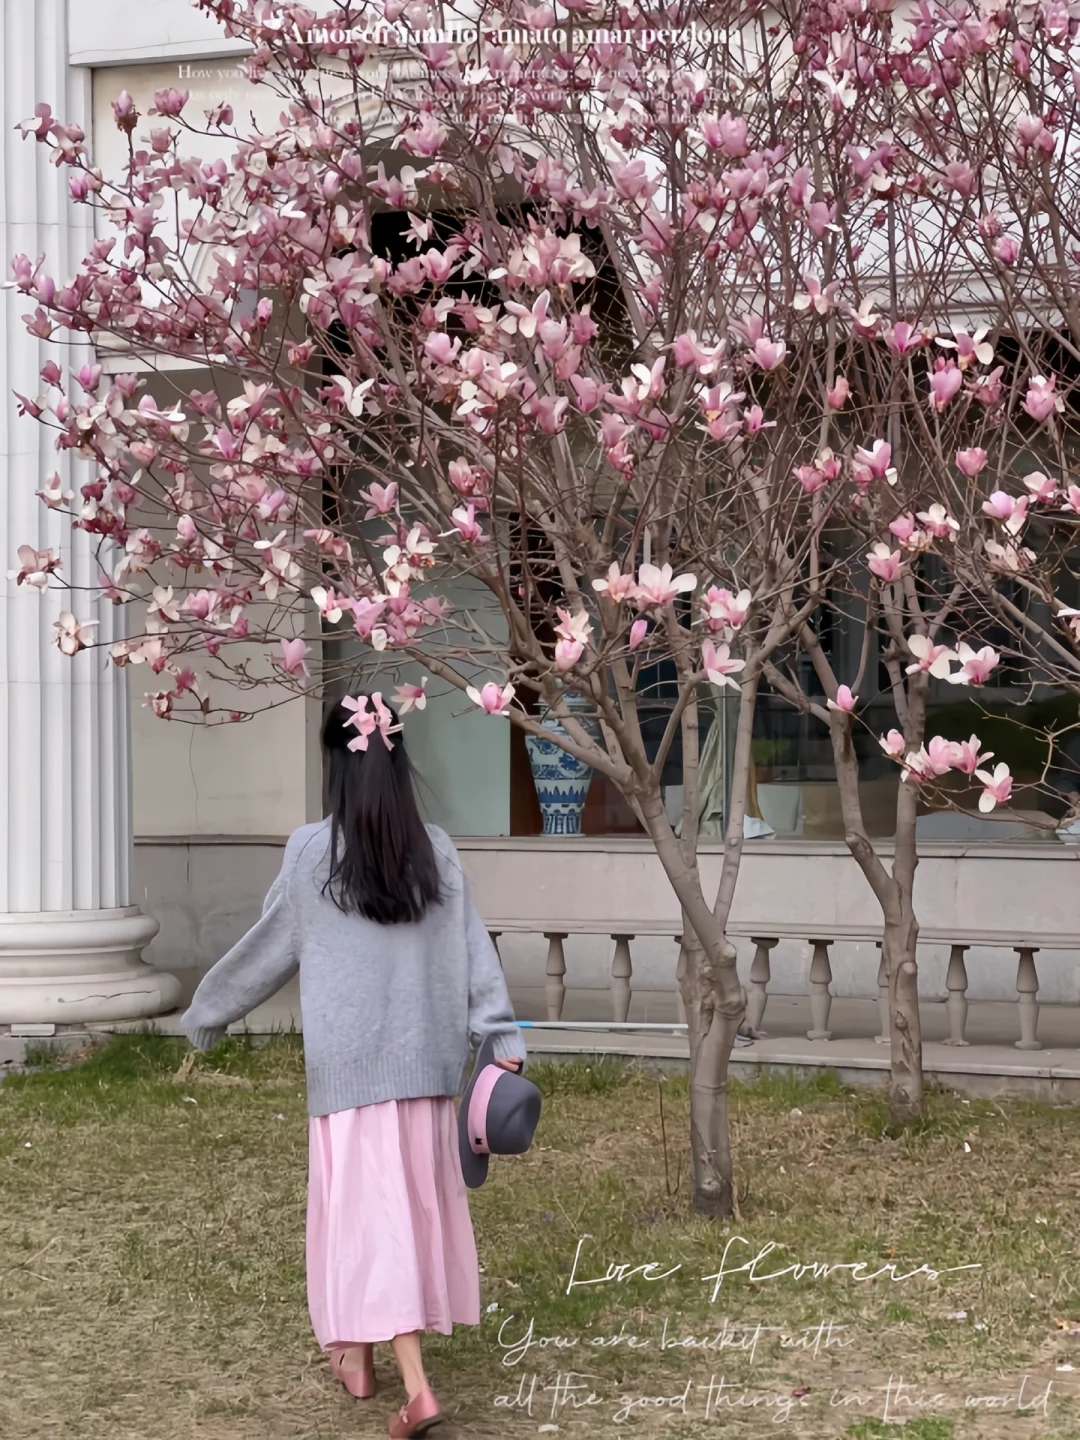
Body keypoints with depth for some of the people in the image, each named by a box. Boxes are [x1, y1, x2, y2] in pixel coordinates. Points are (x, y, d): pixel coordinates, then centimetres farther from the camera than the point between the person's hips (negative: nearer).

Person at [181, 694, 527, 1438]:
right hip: (427, 1058, 4)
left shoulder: (314, 851, -8)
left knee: (367, 1206, 1)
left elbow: (268, 949, 1)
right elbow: (474, 949, -1)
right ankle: (364, 1347, 30)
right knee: (420, 1199, 16)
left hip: (350, 1062, -3)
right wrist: (503, 1040, 0)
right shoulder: (435, 850, 0)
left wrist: (206, 1014, 15)